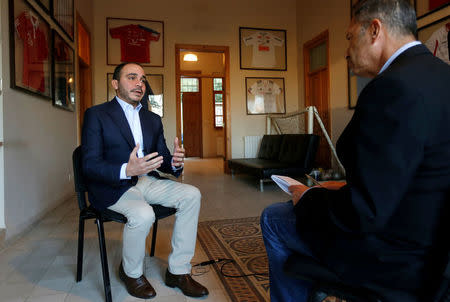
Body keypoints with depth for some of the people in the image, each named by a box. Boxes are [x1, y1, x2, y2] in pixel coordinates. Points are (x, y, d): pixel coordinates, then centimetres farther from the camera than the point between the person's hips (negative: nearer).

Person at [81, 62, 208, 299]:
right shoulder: (96, 115, -4)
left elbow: (162, 159, 12)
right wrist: (126, 170, -32)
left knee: (191, 195, -13)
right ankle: (131, 272, 1)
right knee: (143, 214, -33)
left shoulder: (153, 119, 15)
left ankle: (178, 271, -4)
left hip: (146, 181, 6)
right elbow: (89, 165, -13)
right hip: (112, 187, -6)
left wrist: (175, 162, -13)